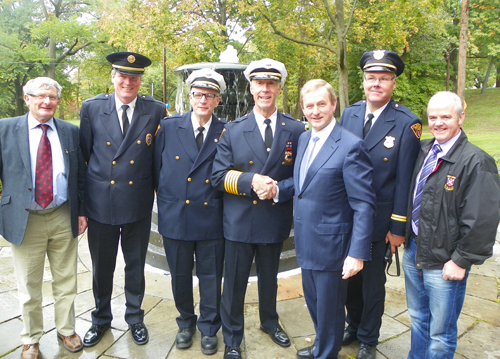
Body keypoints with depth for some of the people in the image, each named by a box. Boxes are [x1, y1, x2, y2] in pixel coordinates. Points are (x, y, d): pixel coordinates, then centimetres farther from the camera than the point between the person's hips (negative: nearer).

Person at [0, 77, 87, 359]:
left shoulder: (71, 132, 5)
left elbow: (80, 174, 8)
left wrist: (81, 211, 5)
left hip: (64, 218, 2)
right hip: (25, 219, -1)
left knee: (66, 282, 14)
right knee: (29, 287, 12)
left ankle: (66, 330, 35)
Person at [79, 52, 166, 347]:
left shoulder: (156, 110, -3)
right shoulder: (91, 108, -1)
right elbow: (83, 156, 3)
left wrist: (157, 190, 1)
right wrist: (80, 200, 3)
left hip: (138, 203, 0)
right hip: (100, 202, 1)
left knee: (136, 265, 15)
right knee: (102, 267, 16)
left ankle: (135, 318, 37)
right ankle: (101, 319, 39)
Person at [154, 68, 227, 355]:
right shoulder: (168, 127, 1)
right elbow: (158, 169, 7)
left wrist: (220, 202, -6)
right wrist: (165, 200, 5)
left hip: (211, 217, -1)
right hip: (175, 217, 1)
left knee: (211, 277, 11)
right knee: (180, 275, 16)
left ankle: (209, 328, 33)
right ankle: (186, 323, 40)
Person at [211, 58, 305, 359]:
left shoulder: (297, 131, -2)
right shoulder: (233, 131, -1)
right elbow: (219, 176, -6)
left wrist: (280, 189, -20)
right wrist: (251, 180, -21)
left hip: (276, 219, 1)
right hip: (239, 221, -1)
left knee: (270, 278, 23)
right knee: (234, 283, 9)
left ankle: (270, 322, 49)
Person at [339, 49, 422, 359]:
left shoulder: (408, 124, -12)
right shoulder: (349, 114, 1)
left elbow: (404, 180, -11)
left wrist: (398, 228, -9)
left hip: (378, 221, -4)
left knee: (372, 282, 13)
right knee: (349, 276, 19)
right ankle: (354, 325, 44)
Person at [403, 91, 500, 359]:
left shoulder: (476, 161, -17)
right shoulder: (423, 151, 3)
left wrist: (461, 261, -14)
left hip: (443, 263, -6)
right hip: (413, 251, 6)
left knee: (440, 336, 11)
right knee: (418, 319, 25)